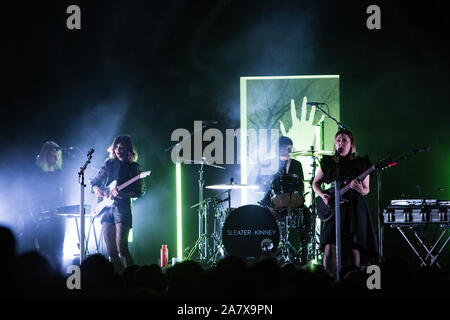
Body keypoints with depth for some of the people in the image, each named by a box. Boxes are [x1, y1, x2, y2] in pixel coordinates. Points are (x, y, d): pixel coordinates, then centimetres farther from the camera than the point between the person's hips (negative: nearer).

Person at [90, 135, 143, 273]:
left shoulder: (133, 167, 2)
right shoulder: (109, 163, 14)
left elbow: (138, 192, -4)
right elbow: (94, 181, 21)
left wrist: (121, 193, -20)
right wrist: (96, 188, -1)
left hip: (122, 207, -5)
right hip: (107, 208, 5)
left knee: (121, 248, -16)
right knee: (111, 251, 2)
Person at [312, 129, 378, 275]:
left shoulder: (360, 164, 5)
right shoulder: (328, 163, 9)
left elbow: (366, 190, 8)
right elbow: (316, 183, 19)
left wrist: (359, 189, -16)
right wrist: (323, 195, -1)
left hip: (354, 210, -1)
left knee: (354, 250, -4)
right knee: (330, 248, -10)